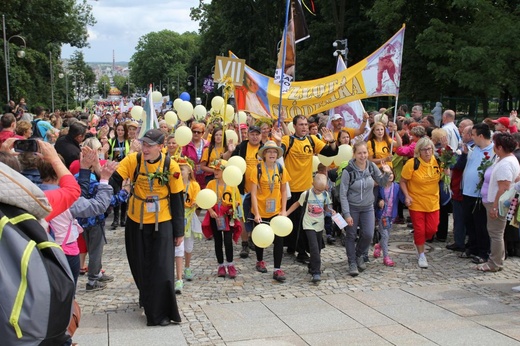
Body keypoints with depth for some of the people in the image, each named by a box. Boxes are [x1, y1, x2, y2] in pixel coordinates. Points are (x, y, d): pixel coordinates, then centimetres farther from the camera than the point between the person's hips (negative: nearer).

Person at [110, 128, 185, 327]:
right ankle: (147, 299, 43)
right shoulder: (132, 160, -10)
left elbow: (177, 200, -5)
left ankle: (161, 312, 10)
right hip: (136, 222, 2)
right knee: (140, 266, 16)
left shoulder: (171, 167, -12)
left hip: (162, 223, -2)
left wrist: (179, 231, -3)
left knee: (161, 269, -5)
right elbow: (114, 182, -16)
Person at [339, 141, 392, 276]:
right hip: (352, 207, -3)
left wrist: (387, 173, -14)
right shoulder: (348, 170, -18)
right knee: (351, 236, 6)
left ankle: (359, 255, 27)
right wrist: (346, 214, -16)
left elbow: (381, 182, 7)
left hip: (368, 207, 3)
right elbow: (343, 194, -14)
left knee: (368, 235, -2)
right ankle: (352, 263, 23)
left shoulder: (372, 166, -7)